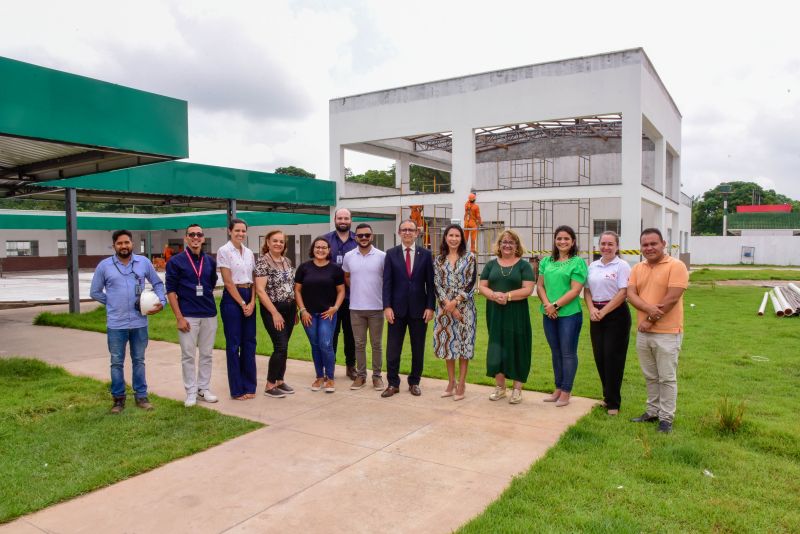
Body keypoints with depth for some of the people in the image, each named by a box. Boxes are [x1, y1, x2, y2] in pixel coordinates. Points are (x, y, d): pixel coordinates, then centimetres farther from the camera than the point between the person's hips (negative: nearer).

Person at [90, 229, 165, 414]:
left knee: (139, 361, 12)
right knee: (117, 362, 8)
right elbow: (95, 292, 7)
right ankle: (118, 398, 20)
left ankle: (141, 396, 22)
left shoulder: (144, 262, 1)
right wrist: (113, 303, 1)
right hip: (116, 324, -1)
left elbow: (157, 283, 11)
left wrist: (161, 301, -3)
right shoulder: (104, 265, -2)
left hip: (139, 323, 1)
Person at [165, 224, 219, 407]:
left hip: (209, 315, 4)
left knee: (206, 354, 10)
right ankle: (191, 392, 14)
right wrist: (179, 317, -10)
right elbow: (171, 290, -5)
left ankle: (204, 389, 22)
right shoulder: (176, 261, -3)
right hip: (188, 316, -4)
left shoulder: (210, 261, 8)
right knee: (188, 355, 3)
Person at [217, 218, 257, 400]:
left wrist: (252, 302, -4)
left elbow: (253, 280, 10)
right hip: (232, 298, -6)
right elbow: (228, 282, -11)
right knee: (233, 344, 1)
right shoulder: (224, 251, -6)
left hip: (249, 298, 6)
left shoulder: (249, 253, 11)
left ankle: (249, 386, 18)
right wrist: (242, 303, -11)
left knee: (249, 342, 9)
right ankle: (237, 389, 10)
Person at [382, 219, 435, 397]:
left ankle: (414, 382, 23)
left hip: (419, 309, 0)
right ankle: (393, 383, 15)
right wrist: (387, 306, -9)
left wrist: (430, 307, -6)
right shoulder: (391, 254, 2)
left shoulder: (426, 254, 2)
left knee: (418, 349, 9)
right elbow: (387, 282, -1)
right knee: (393, 349, 3)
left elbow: (430, 283, 1)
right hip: (397, 308, 0)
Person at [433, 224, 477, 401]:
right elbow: (437, 284, 1)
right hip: (445, 307, 3)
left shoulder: (470, 257, 0)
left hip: (464, 307, -2)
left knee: (463, 342, 1)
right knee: (448, 342, 7)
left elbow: (471, 283, -6)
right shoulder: (439, 259, 7)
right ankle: (451, 382, 21)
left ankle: (461, 384, 10)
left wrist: (455, 302, -15)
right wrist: (448, 305, -12)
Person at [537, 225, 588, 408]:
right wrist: (547, 304, -8)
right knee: (556, 352, 13)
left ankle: (566, 392, 12)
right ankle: (558, 389, 24)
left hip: (569, 313, -5)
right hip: (549, 315, 5)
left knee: (568, 353, 2)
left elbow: (575, 290, -11)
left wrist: (556, 305, -15)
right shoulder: (546, 261, 11)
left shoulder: (578, 262, -5)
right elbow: (540, 285, 8)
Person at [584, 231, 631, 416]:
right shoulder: (593, 266, 11)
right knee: (600, 356, 8)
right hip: (596, 315, 5)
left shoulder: (622, 265, -6)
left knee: (612, 357, -2)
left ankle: (613, 402, 8)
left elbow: (623, 293, -13)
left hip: (616, 314, -5)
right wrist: (591, 309, -6)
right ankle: (608, 395, 24)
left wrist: (603, 312, -15)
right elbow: (587, 290, 11)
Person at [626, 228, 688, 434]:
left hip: (667, 333, -6)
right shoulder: (637, 268, 10)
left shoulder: (676, 266, -8)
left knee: (667, 378, 2)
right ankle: (653, 411, 28)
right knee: (650, 376, 16)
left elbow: (672, 298, -16)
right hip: (643, 332, 6)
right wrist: (648, 308, -20)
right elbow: (630, 294, -1)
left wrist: (651, 320, -13)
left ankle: (666, 418, 12)